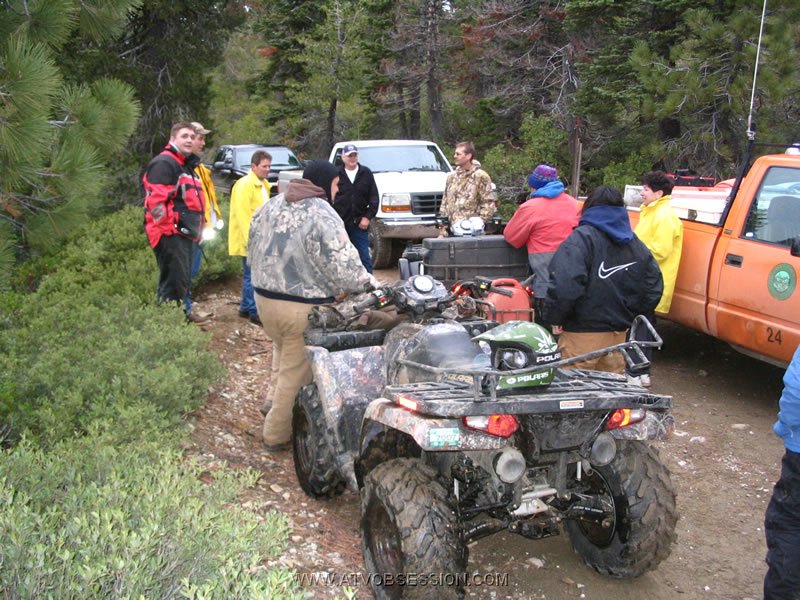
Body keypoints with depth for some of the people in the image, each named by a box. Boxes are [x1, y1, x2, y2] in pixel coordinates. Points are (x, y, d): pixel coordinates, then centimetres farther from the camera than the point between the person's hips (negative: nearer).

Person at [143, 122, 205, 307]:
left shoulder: (187, 165, 21)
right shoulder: (163, 163, -11)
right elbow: (155, 201, -21)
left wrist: (196, 230, 22)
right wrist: (168, 228, -18)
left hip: (184, 234, 10)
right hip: (171, 234, -10)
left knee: (183, 282, 14)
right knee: (174, 283, -12)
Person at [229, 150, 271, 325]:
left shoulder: (264, 184, 15)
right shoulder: (245, 185, -16)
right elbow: (243, 215, -21)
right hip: (251, 241, -9)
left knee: (251, 275, 16)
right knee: (253, 276, -4)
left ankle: (246, 308, 25)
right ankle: (255, 312, 3)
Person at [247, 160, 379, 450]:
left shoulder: (270, 206, 6)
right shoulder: (322, 216, -18)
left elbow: (253, 253, 13)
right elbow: (344, 264, -18)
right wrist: (371, 284, -2)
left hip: (264, 298, 7)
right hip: (303, 308, -7)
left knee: (282, 348, 30)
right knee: (296, 371, 7)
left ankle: (275, 401, 38)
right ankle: (277, 433, 17)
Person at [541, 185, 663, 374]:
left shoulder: (582, 238, -12)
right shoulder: (635, 243, 11)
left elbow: (565, 284, -26)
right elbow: (653, 287, 12)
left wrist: (555, 318, -13)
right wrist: (630, 315, 19)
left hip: (582, 333, -7)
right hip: (618, 332, 7)